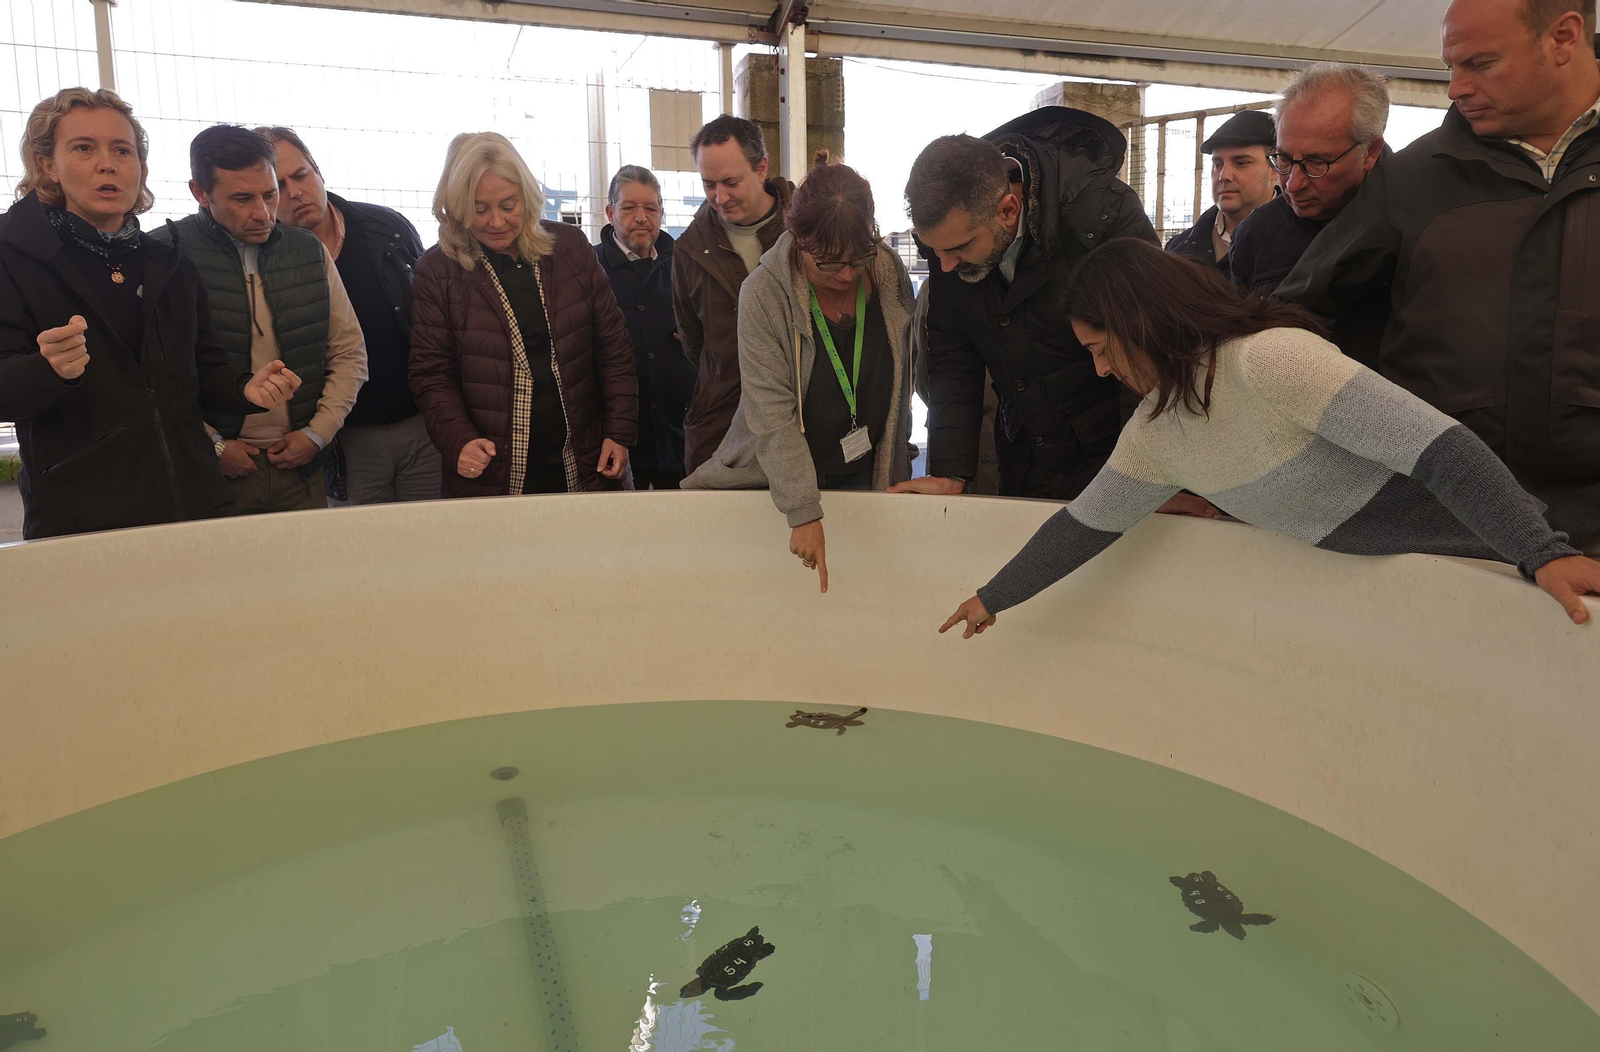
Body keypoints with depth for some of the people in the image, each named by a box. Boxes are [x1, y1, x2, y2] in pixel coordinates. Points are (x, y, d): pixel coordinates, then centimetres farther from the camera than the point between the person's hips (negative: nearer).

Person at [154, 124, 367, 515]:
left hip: (300, 468, 4)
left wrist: (317, 432, 1)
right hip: (213, 472, -3)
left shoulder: (309, 251, 7)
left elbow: (349, 352, 11)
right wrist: (212, 446, -11)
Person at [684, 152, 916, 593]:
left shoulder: (890, 273, -7)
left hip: (866, 474, 3)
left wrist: (894, 466, 11)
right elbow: (772, 414, -22)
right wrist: (804, 512, -26)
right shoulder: (764, 293, -19)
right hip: (778, 476, -3)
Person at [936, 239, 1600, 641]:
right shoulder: (1153, 431, -1)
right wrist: (995, 597, 14)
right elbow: (1086, 522, 9)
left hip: (1475, 547, -7)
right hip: (1363, 574, 7)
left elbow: (1438, 444, -32)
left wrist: (1545, 552, -38)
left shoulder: (1271, 359, -28)